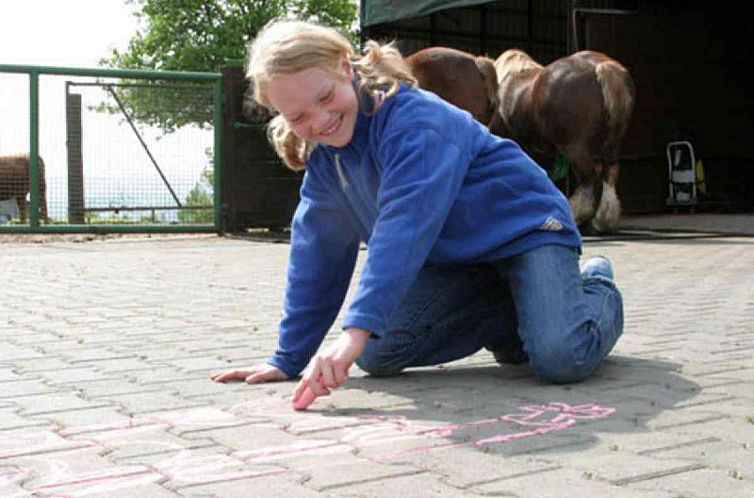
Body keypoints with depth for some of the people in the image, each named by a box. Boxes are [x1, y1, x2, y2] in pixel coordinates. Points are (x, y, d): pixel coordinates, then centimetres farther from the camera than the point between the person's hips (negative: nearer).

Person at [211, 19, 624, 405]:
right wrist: (288, 357, 0)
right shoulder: (323, 152, -3)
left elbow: (405, 227, -40)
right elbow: (317, 248, 2)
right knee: (375, 354, -13)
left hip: (524, 226, -7)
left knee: (562, 359, -30)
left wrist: (357, 329, -51)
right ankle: (512, 318, 7)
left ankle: (597, 289, 9)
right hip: (455, 257, 7)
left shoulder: (413, 119, -28)